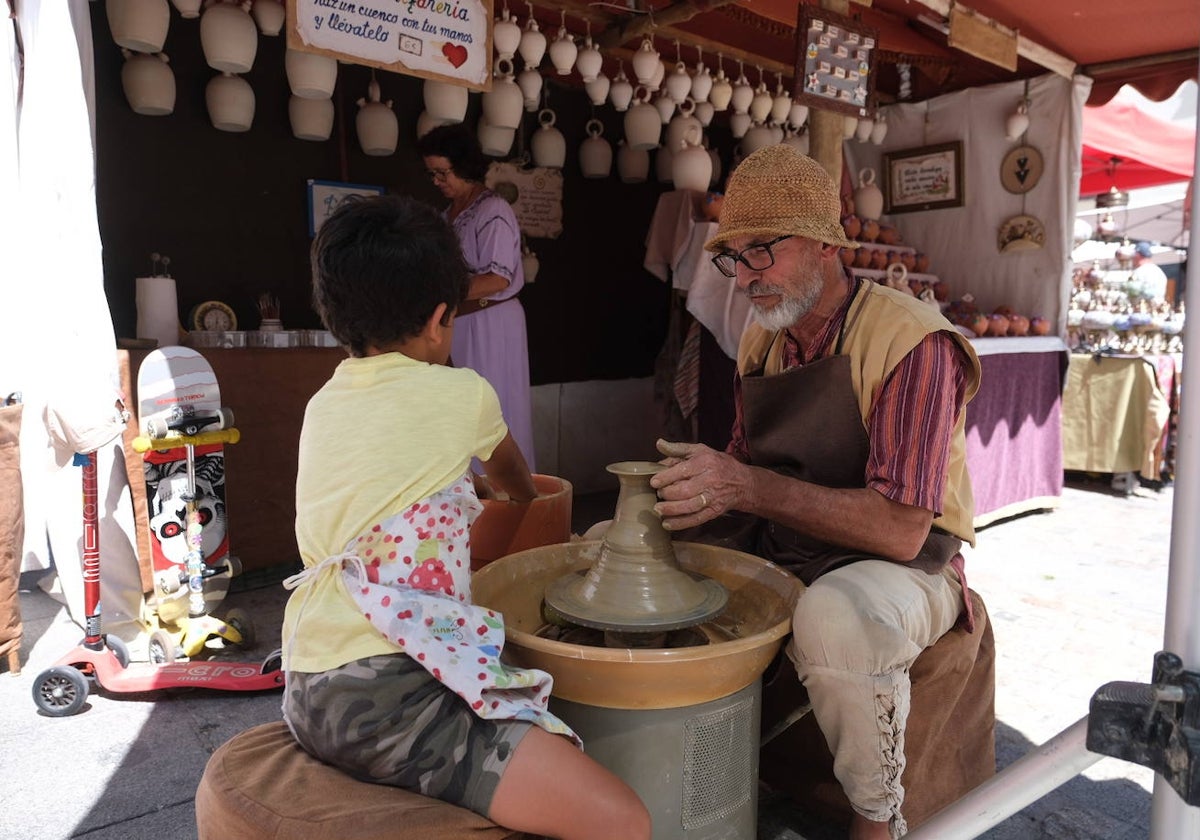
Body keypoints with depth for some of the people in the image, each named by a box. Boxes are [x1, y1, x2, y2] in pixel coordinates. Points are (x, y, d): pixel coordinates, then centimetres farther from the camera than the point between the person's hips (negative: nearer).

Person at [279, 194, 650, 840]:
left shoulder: (322, 404, 13)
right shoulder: (460, 394, -5)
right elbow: (506, 466, 19)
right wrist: (527, 500, 41)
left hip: (310, 690, 9)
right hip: (386, 697, -9)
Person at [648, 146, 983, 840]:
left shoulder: (911, 341, -18)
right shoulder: (761, 340, 4)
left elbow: (901, 530, -26)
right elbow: (750, 501, 8)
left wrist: (749, 486, -33)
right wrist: (696, 486, -14)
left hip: (900, 567, -6)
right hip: (774, 551, 7)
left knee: (835, 615, -39)